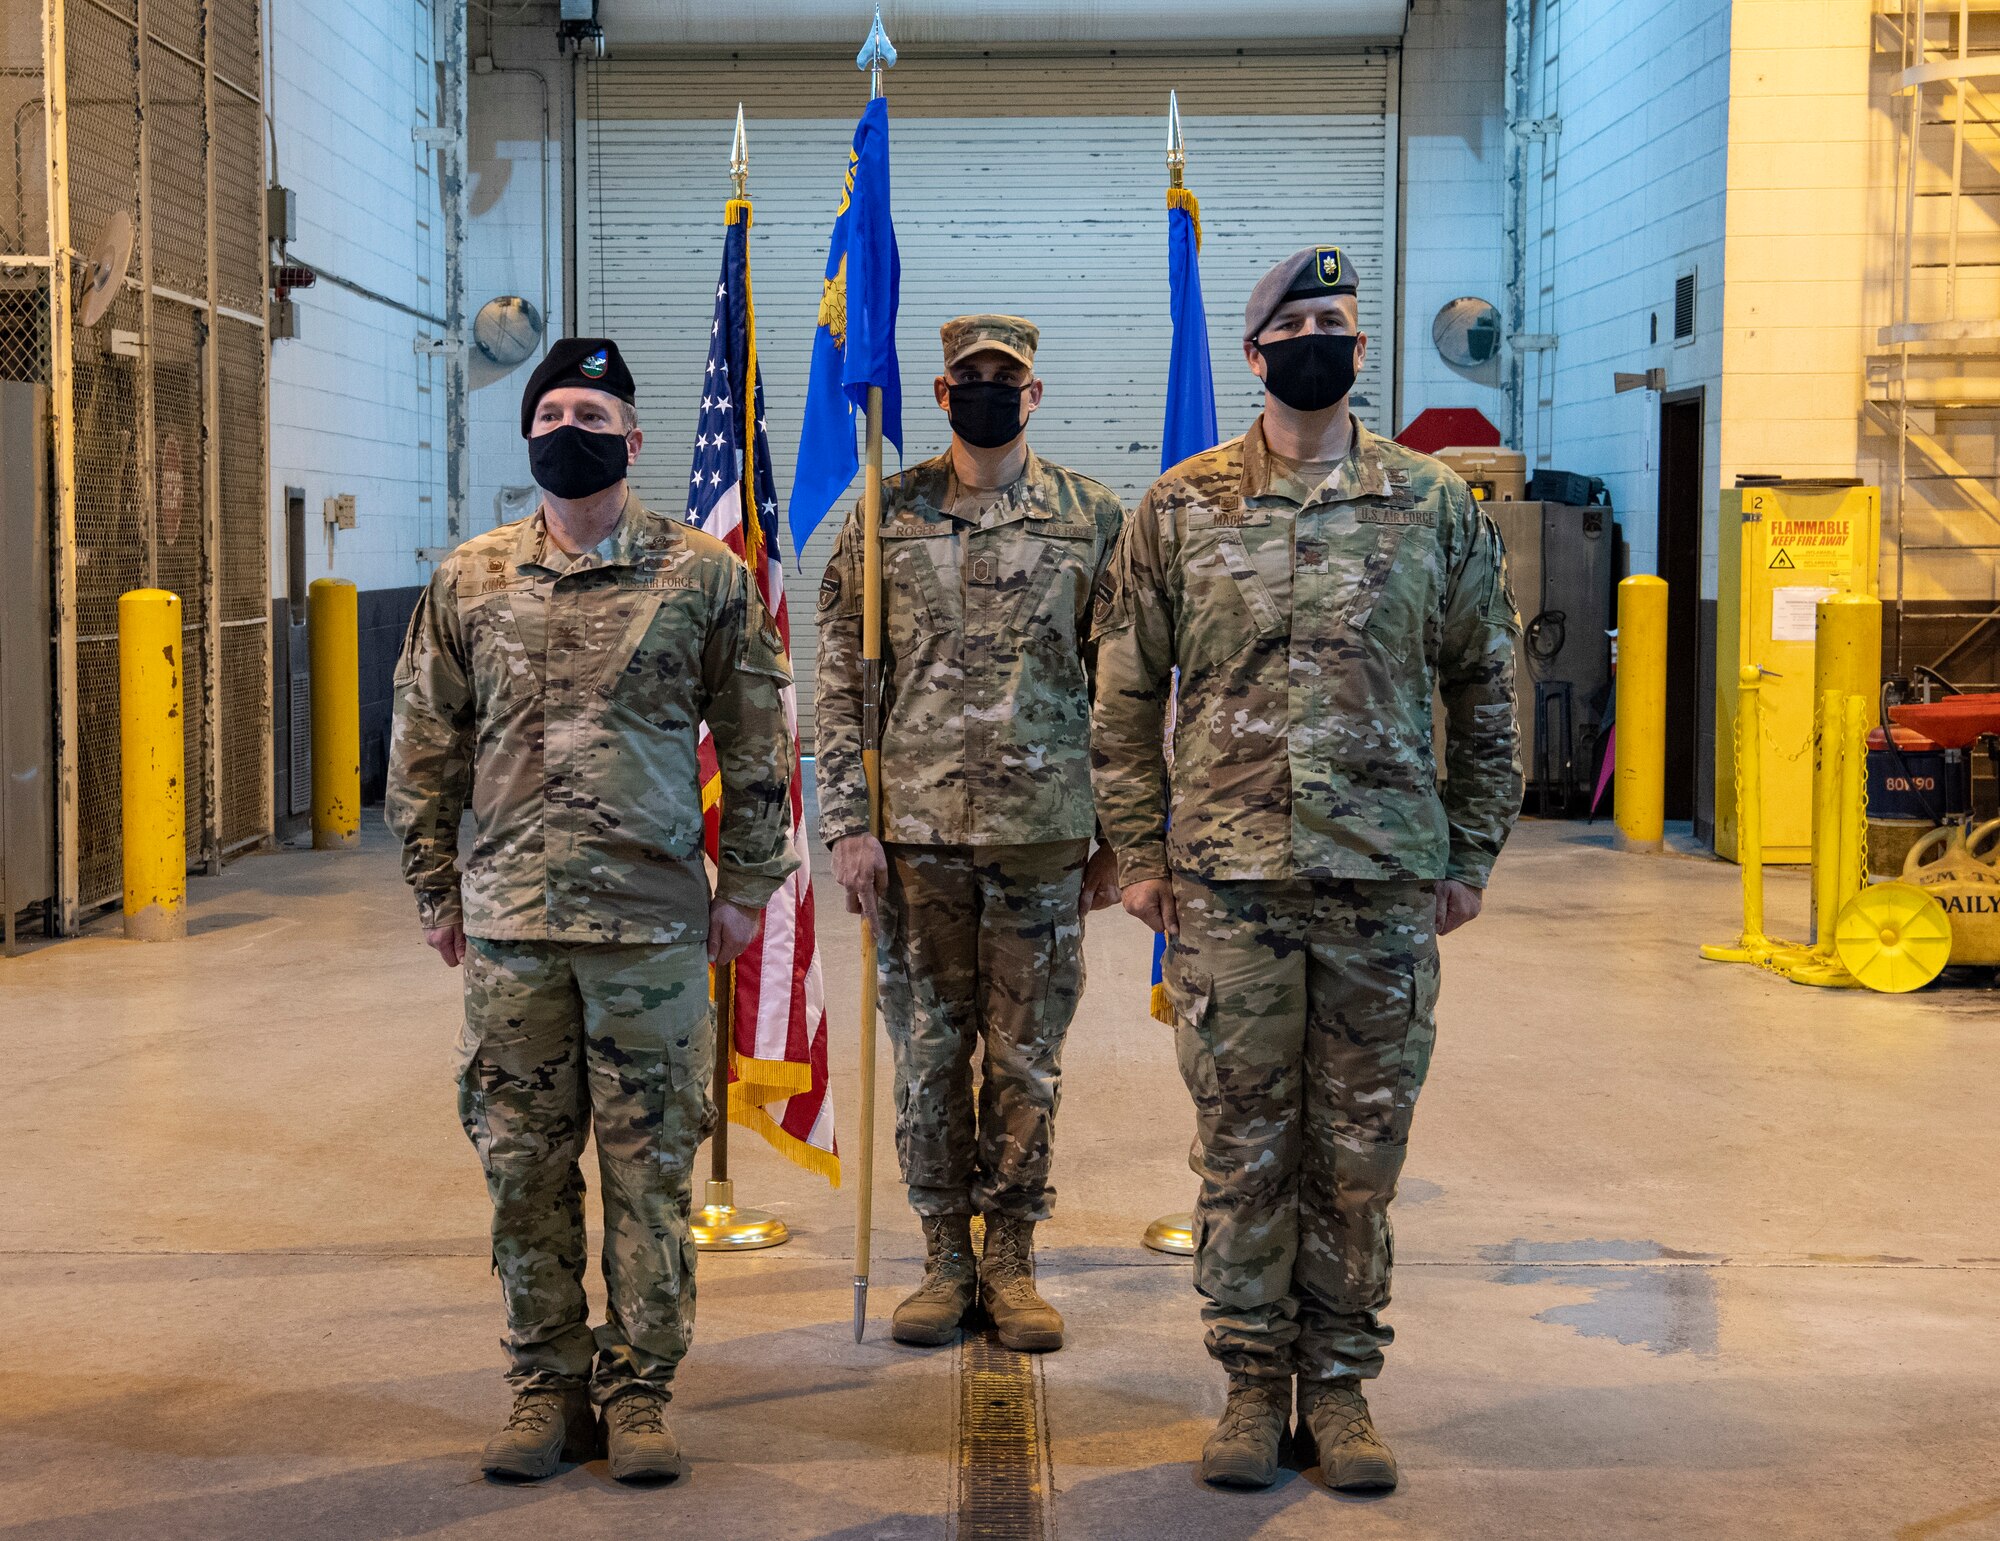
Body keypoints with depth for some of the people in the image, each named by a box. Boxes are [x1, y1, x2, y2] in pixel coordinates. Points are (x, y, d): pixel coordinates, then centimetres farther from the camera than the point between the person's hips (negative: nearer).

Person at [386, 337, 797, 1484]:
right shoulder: (469, 582, 7)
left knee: (650, 1165, 4)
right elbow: (425, 746, 12)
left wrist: (747, 883, 2)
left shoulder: (705, 575, 2)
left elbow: (757, 742, 5)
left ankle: (640, 1389, 15)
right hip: (511, 924, 2)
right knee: (524, 1163, 7)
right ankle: (547, 1383, 20)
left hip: (654, 919, -2)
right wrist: (436, 890, 8)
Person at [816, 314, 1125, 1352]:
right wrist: (847, 824, -5)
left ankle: (1013, 1259, 19)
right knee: (928, 1052, 7)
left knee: (1027, 1058, 7)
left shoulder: (1092, 517, 4)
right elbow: (841, 683, 3)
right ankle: (946, 1257, 20)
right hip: (914, 834, 0)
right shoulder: (884, 517, 4)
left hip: (1044, 835, 0)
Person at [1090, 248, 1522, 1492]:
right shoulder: (1180, 510, 3)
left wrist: (1472, 853, 6)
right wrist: (1140, 854, 3)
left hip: (1386, 877, 1)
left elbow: (1485, 690, 10)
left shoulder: (1436, 508, 4)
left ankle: (1341, 1380, 20)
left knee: (1360, 1149, 7)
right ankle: (1255, 1381, 19)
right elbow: (1128, 695, 7)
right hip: (1228, 878, 0)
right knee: (1243, 1144, 6)